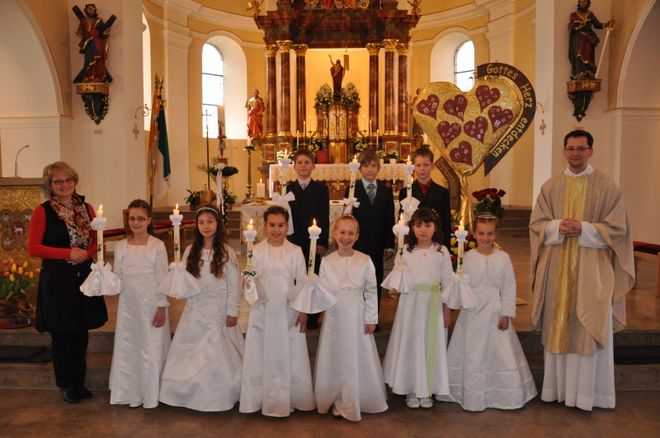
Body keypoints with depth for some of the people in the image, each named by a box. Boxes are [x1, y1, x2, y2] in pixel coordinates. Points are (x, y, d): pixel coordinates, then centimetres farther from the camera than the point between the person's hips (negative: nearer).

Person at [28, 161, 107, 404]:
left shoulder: (86, 208, 6)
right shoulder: (42, 211, -6)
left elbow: (96, 240, 11)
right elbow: (33, 248, -10)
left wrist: (85, 254, -9)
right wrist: (68, 253, -16)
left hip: (84, 276, 4)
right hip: (56, 279, -4)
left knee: (81, 331, 11)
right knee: (61, 334, 6)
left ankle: (79, 381, 27)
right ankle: (66, 384, 23)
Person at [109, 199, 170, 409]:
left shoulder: (157, 246, -6)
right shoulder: (121, 246, 5)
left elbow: (162, 279, -6)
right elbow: (117, 278, 8)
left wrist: (162, 307, -9)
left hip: (151, 304, -4)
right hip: (128, 305, 4)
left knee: (151, 348, 2)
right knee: (127, 348, 9)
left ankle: (151, 395, 19)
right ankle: (131, 393, 25)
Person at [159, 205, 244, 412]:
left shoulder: (226, 252, -5)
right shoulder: (191, 251, 6)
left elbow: (233, 284, -5)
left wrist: (232, 312, -7)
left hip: (218, 311, -4)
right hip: (195, 310, 4)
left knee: (218, 354, 1)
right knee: (190, 354, 5)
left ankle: (219, 397, 15)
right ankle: (192, 394, 20)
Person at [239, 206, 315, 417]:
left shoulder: (295, 251, -2)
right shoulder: (256, 251, -1)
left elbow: (302, 282, 1)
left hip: (288, 310, 0)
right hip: (263, 310, 0)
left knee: (290, 353, 7)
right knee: (261, 353, 9)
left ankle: (291, 398, 23)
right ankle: (261, 398, 25)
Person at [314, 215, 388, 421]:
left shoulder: (365, 260, -4)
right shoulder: (326, 261, -2)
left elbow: (371, 291, -2)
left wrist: (371, 319, -3)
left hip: (357, 317, -1)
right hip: (334, 316, 1)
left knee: (358, 359, 7)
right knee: (334, 358, 9)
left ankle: (358, 400, 27)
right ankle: (338, 401, 26)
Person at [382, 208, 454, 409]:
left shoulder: (442, 251, -1)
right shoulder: (406, 251, -1)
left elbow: (448, 281, 2)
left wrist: (446, 309, 1)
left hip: (433, 304, 0)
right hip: (411, 303, 0)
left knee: (431, 345, 7)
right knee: (410, 344, 6)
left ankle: (427, 390, 22)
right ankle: (411, 390, 20)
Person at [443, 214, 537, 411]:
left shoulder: (503, 257, -2)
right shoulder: (468, 257, 0)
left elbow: (509, 287, -1)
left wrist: (507, 314, -5)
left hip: (495, 313, 0)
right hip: (472, 312, 1)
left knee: (500, 352, 4)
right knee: (471, 354, 6)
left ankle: (506, 394, 20)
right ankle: (471, 395, 20)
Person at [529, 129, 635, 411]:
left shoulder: (606, 186, 0)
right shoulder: (551, 186, 8)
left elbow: (617, 228, -3)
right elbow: (536, 223, 6)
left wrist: (583, 229, -16)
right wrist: (558, 227, -13)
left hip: (591, 268, -2)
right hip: (556, 268, 3)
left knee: (589, 328, 1)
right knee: (558, 325, 7)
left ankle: (586, 391, 13)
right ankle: (558, 387, 19)